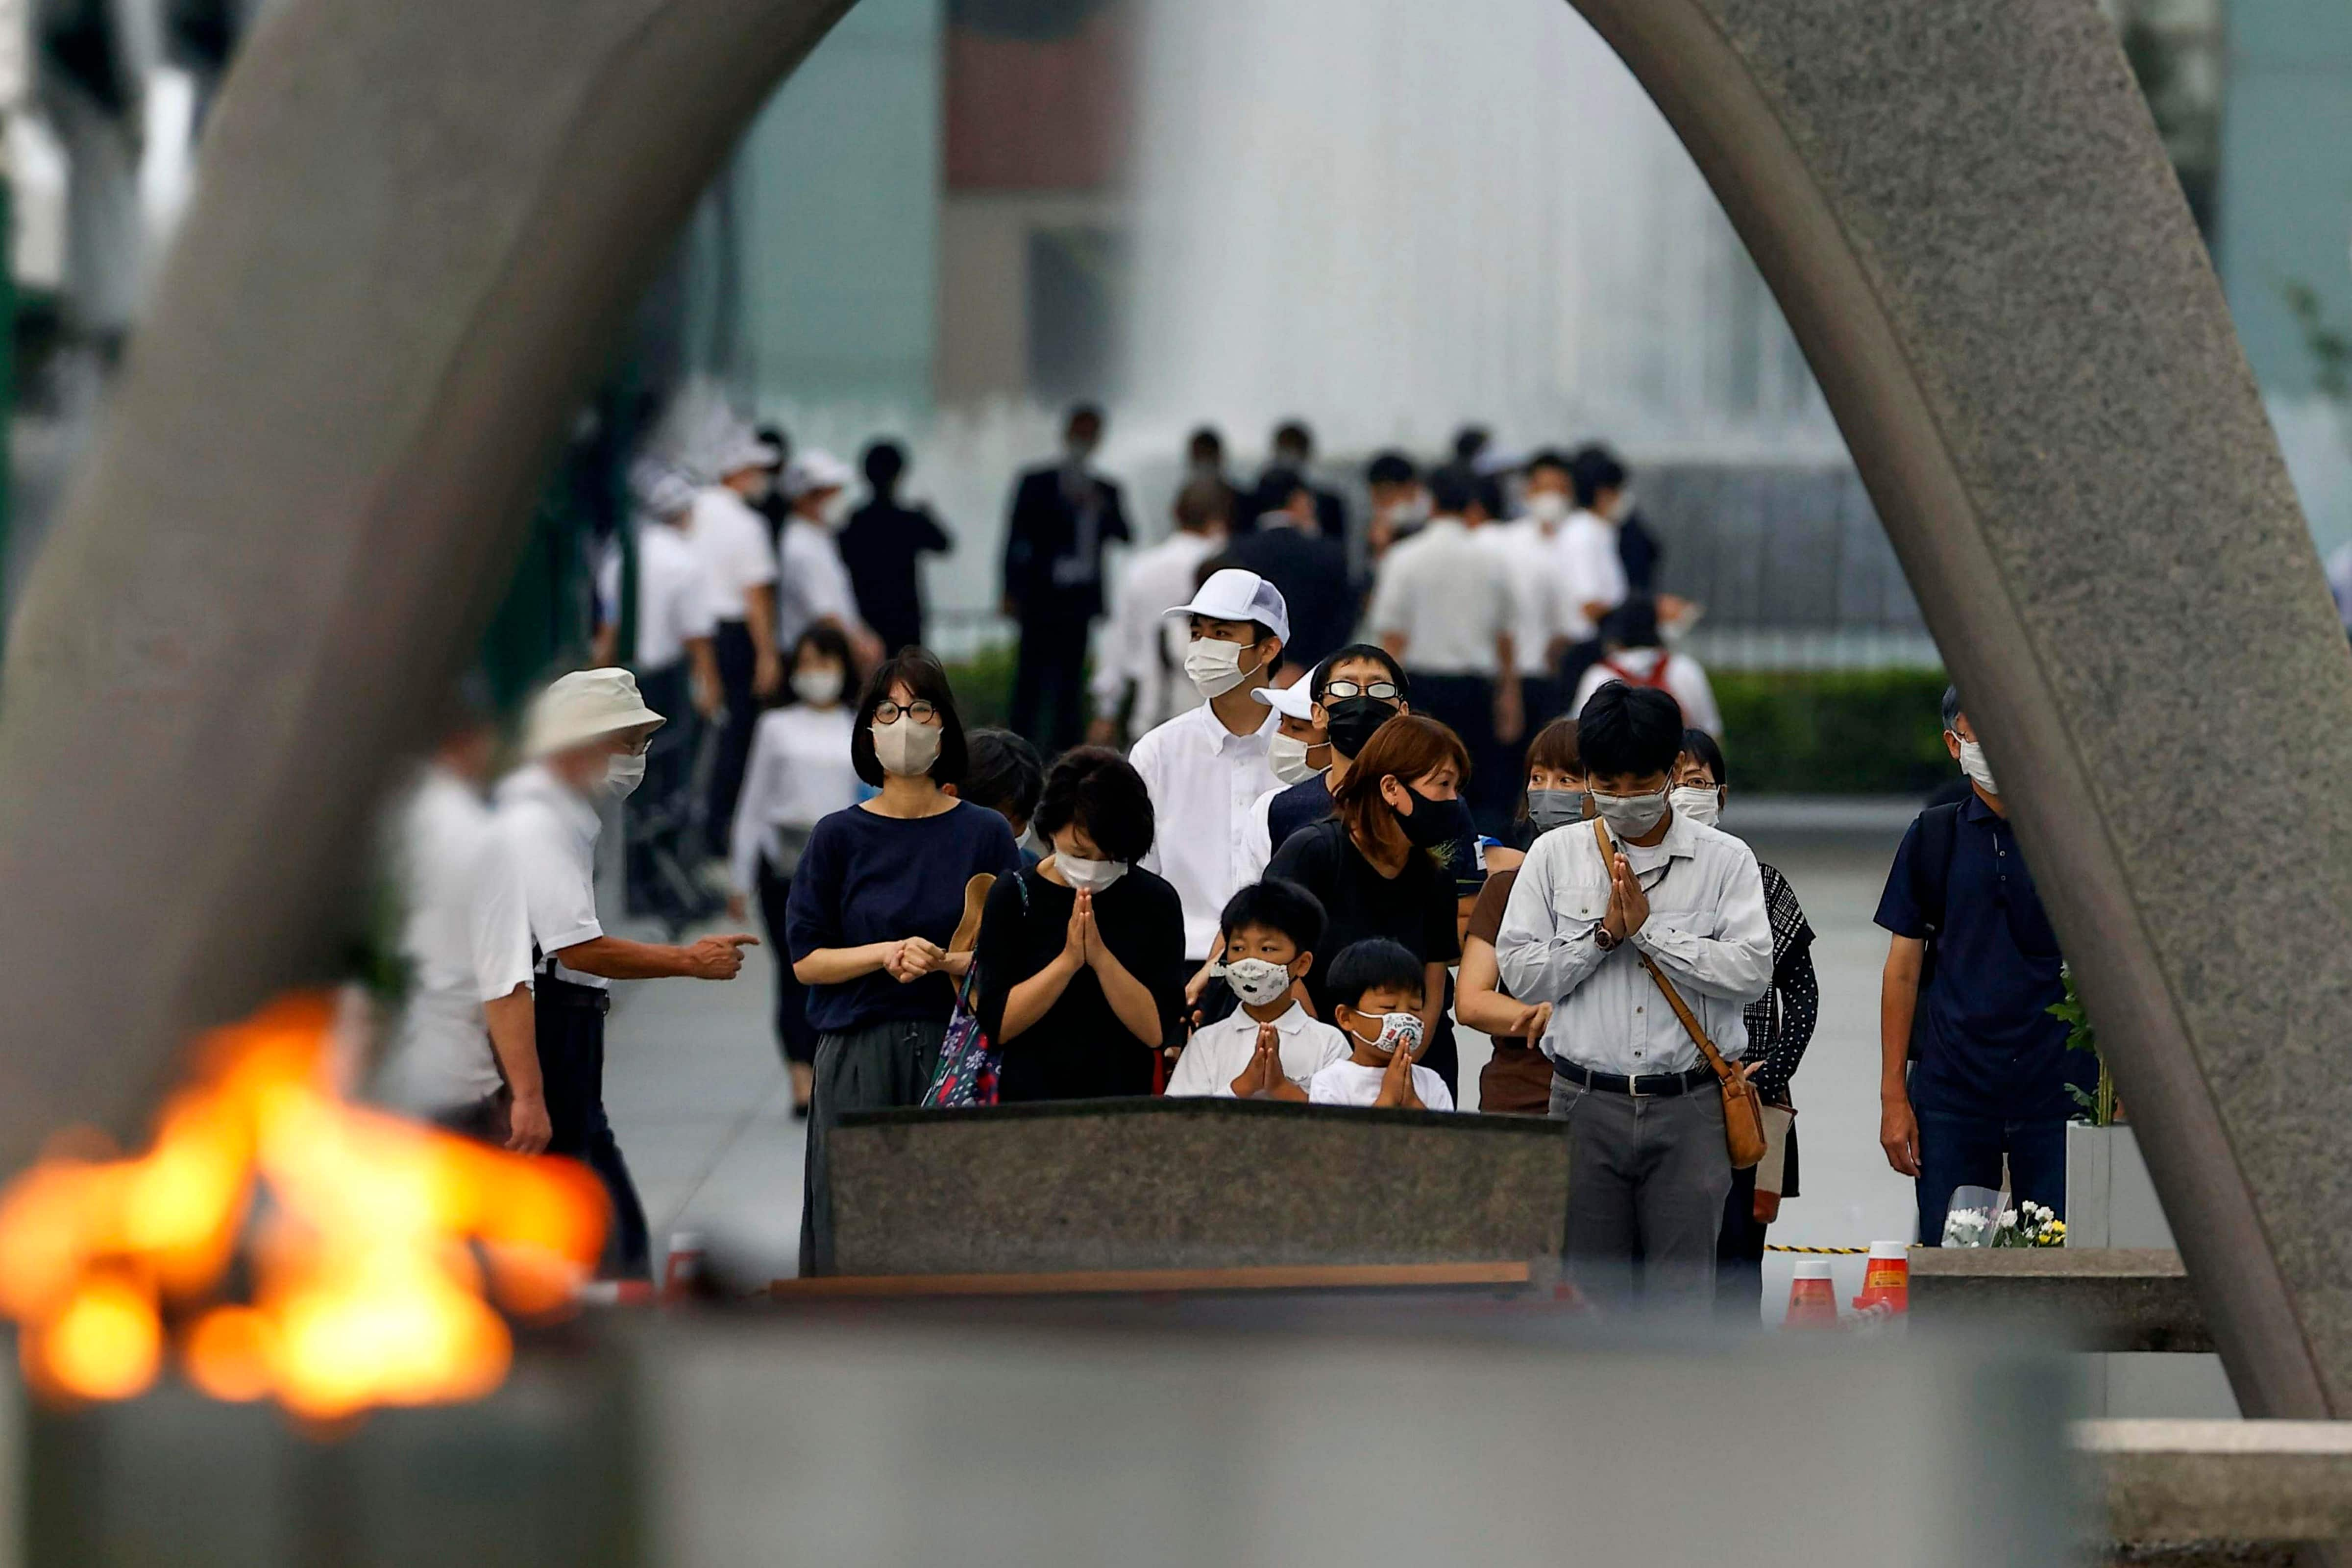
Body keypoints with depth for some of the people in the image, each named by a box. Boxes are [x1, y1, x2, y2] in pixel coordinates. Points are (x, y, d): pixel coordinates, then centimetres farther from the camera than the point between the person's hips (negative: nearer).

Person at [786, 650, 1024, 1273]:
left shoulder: (985, 833, 6)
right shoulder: (840, 837, 6)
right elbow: (806, 958, 3)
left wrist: (945, 961, -14)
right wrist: (888, 953, -12)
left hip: (958, 1054, 0)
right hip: (859, 1061, 0)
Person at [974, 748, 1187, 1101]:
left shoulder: (1156, 901, 4)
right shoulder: (1013, 897, 3)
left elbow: (1158, 1031, -4)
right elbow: (998, 1026, -4)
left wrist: (1101, 958, -14)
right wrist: (1069, 961, -13)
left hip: (1125, 1097, 2)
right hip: (1029, 1095, -2)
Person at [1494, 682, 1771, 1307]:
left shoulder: (1724, 860, 3)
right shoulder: (1555, 856, 9)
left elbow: (1751, 971, -8)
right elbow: (1519, 972, 2)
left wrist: (1648, 929, -11)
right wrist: (1604, 933, -9)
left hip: (1689, 1109, -2)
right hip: (1587, 1104, 2)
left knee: (1683, 1291, -2)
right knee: (1593, 1289, 5)